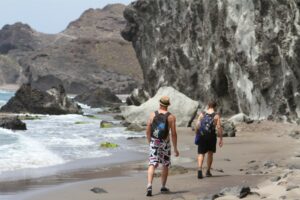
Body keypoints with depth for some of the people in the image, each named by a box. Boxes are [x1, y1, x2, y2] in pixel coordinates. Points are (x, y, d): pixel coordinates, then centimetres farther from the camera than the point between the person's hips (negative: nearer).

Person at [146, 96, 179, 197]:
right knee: (165, 165, 16)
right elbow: (174, 134, -8)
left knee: (152, 164, -2)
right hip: (165, 143, -1)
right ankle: (163, 187, 23)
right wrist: (175, 148, 0)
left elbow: (148, 131, 3)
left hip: (154, 143, 1)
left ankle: (149, 185, -22)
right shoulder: (171, 117, -6)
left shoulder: (153, 115, -1)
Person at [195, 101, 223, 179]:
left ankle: (199, 170, -18)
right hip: (211, 136, -1)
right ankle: (208, 171, 22)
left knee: (201, 153, 3)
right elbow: (219, 127, -8)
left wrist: (197, 134, 8)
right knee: (210, 153, 17)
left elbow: (197, 125, -3)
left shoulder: (202, 114, 4)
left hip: (202, 136, 1)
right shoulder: (216, 116, -2)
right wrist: (221, 139, -4)